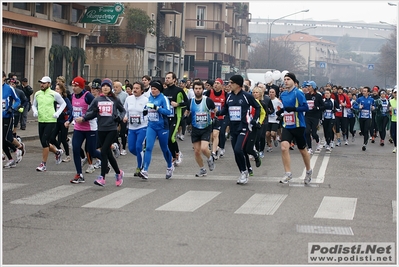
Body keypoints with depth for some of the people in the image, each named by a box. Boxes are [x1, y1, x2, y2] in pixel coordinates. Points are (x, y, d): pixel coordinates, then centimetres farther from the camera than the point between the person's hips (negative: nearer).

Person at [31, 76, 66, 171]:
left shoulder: (54, 94, -6)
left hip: (51, 121, -5)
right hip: (41, 121, 5)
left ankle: (44, 164, -3)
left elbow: (63, 104, 5)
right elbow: (34, 105, 18)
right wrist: (35, 111, -3)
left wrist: (58, 113, -7)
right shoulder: (37, 94, 6)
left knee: (45, 142, -13)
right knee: (44, 143, 10)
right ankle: (57, 152, 39)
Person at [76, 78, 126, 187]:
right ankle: (118, 173, 31)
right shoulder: (97, 100, 7)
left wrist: (119, 117, -5)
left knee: (104, 151, -14)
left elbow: (123, 110, 14)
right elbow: (91, 112, 3)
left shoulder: (115, 99, 2)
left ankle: (102, 178, -12)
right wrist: (83, 118, -14)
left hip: (112, 129, -3)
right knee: (108, 153, 10)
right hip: (101, 129, 4)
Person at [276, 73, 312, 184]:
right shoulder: (283, 94, 9)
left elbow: (305, 107, -16)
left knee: (302, 150, 10)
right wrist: (281, 111, 6)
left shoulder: (298, 93, -11)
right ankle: (288, 173, -9)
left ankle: (309, 171, 32)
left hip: (298, 125, -5)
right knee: (284, 147, -16)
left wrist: (293, 108, -28)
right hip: (286, 126, 5)